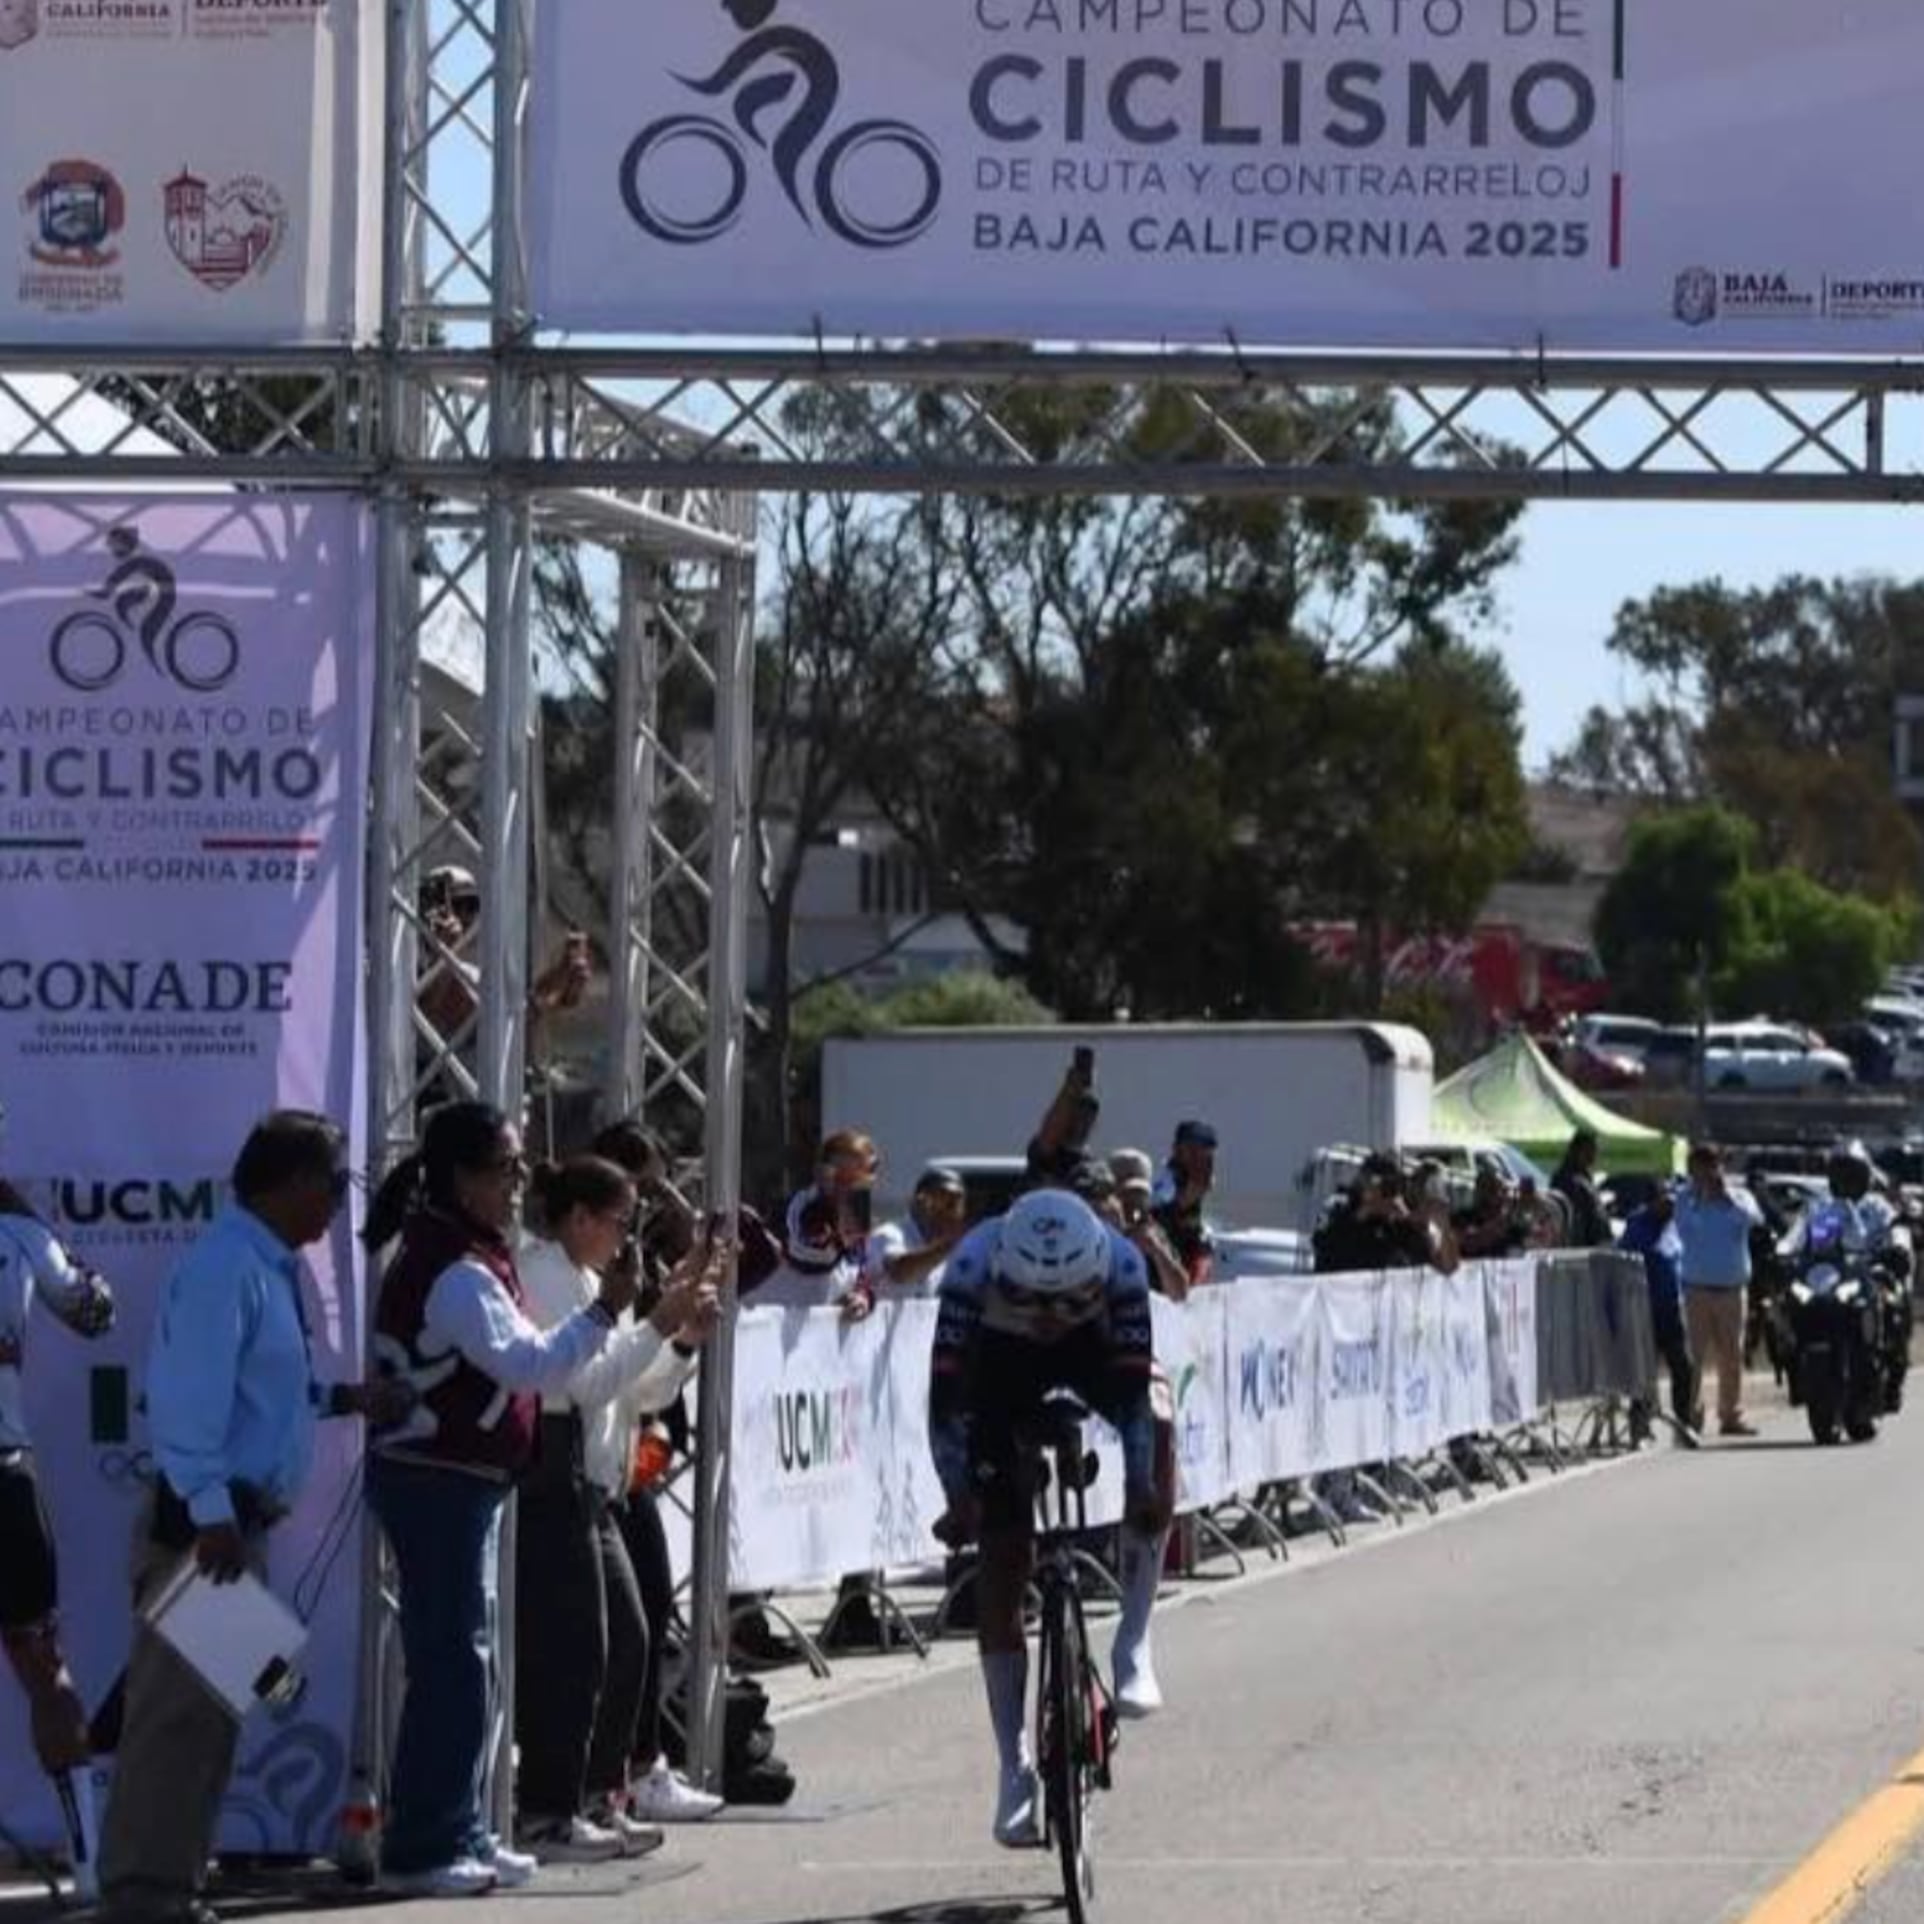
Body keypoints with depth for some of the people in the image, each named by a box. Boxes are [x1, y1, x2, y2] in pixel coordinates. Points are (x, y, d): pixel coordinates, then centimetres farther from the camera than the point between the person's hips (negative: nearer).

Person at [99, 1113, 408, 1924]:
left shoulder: (268, 1268, 15)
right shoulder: (225, 1266, -16)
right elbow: (191, 1396, -23)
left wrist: (343, 1399, 18)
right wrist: (210, 1513, -28)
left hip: (238, 1518, 10)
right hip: (204, 1520, -10)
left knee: (212, 1706, 13)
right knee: (175, 1707, -9)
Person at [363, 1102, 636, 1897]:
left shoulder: (464, 1255, 15)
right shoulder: (455, 1270, -18)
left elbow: (515, 1362, 19)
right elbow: (529, 1364, -25)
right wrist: (604, 1312, -23)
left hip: (457, 1480, 11)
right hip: (437, 1481, -11)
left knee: (465, 1660, 13)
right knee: (451, 1662, -9)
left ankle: (460, 1835, 19)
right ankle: (421, 1850, -7)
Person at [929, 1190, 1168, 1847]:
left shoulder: (1121, 1263, -35)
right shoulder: (973, 1265, -37)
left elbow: (1134, 1385, -33)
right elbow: (945, 1391, -35)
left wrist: (1142, 1485, -44)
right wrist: (958, 1495, -43)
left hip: (1093, 1350, 0)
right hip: (1003, 1365, 0)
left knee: (1158, 1436, -33)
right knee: (1000, 1565, -6)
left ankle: (1133, 1645, -22)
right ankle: (1015, 1769, 3)